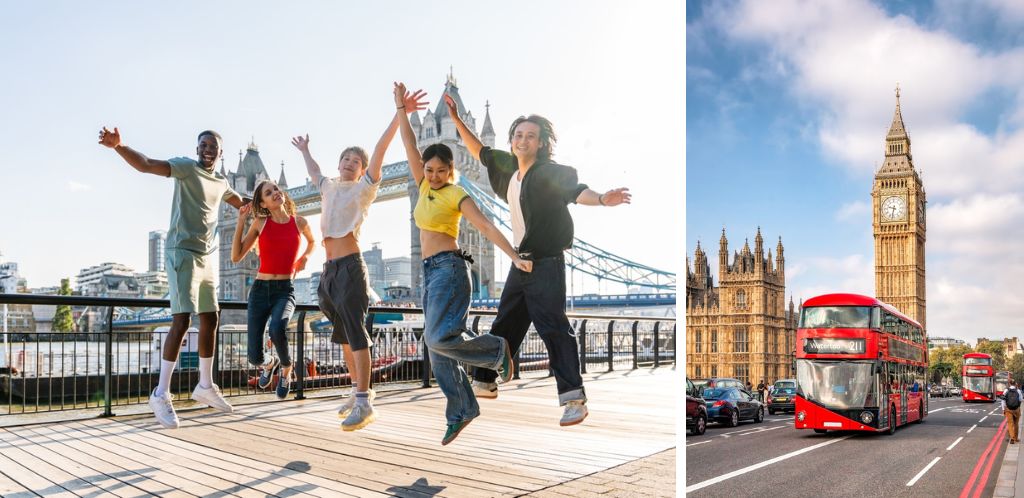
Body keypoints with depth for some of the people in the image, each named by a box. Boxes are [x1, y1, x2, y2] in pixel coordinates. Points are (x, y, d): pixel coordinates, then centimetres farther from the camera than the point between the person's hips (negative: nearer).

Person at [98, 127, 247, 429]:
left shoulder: (221, 182, 15)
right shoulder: (186, 168, -6)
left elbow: (240, 203, 36)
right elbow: (146, 165, -22)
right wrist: (118, 146, -38)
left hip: (208, 258, 8)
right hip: (183, 254, -8)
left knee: (210, 320, 12)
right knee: (182, 321, -15)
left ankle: (205, 386, 25)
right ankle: (161, 395, -8)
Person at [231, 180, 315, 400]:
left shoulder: (300, 222, 4)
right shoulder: (260, 222, 2)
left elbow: (312, 242, 27)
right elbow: (236, 257, -1)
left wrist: (304, 258, 7)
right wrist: (241, 221, -4)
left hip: (285, 291, -1)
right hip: (259, 290, 1)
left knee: (277, 328, -36)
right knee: (255, 358, -5)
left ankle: (286, 368, -3)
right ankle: (270, 363, 36)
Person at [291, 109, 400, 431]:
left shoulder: (364, 188, 3)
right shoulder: (329, 188, 20)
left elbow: (380, 150, -7)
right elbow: (313, 172, 43)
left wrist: (399, 115, -15)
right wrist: (305, 150, 58)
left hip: (350, 266, -7)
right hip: (329, 269, 7)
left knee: (355, 332, -13)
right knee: (343, 335, 12)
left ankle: (364, 404, -15)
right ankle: (360, 390, 23)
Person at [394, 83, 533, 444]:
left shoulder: (457, 195, -5)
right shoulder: (425, 187, 13)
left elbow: (487, 227, -13)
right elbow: (410, 146, 13)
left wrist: (516, 258, -21)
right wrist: (401, 109, 10)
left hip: (448, 268, -8)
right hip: (431, 271, 8)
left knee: (438, 337, -22)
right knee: (436, 347, 4)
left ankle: (496, 349, -2)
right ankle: (462, 410, 11)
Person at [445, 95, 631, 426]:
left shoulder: (550, 173, -13)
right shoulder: (508, 168, 9)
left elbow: (575, 190, -30)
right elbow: (480, 152, 25)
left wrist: (601, 199, -51)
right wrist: (456, 120, 25)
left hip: (546, 263, -8)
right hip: (520, 262, 8)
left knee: (553, 328, -15)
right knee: (504, 325, 20)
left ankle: (574, 399, -14)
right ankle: (484, 383, 36)